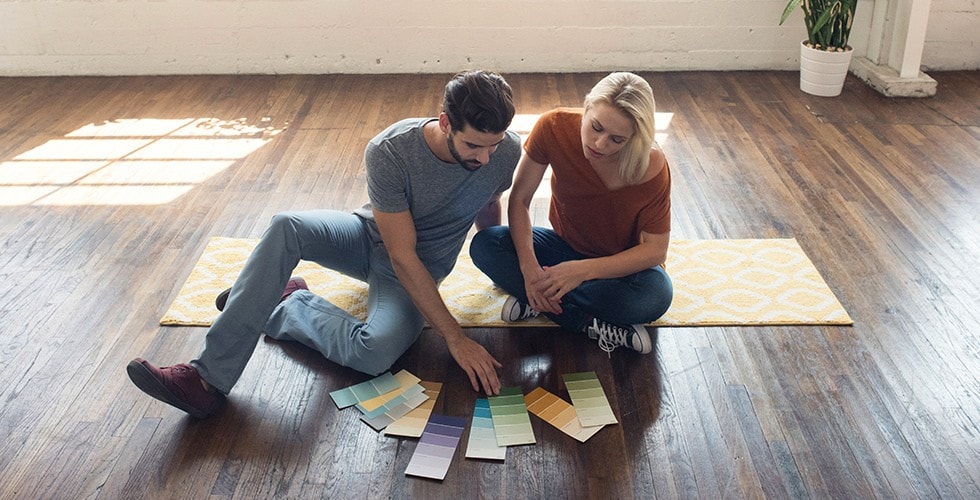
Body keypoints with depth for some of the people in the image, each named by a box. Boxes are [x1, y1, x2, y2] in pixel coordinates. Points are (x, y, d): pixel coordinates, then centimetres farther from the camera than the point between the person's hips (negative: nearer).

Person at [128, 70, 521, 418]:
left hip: (423, 269, 0)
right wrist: (455, 337, -32)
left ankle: (289, 306, -5)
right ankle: (209, 378, -31)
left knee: (375, 352, -34)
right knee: (287, 227, -32)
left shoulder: (506, 150, -20)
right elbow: (402, 257, -28)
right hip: (371, 236, 0)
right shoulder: (389, 152, -28)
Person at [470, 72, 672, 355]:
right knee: (485, 245, -23)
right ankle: (595, 326, -25)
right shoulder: (554, 127, -23)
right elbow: (520, 199, -16)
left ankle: (537, 302, -20)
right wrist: (529, 266, -32)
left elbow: (656, 248, -22)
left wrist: (583, 270, -35)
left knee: (656, 295, -36)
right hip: (566, 246, 2)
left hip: (623, 263, -2)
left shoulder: (652, 167, -28)